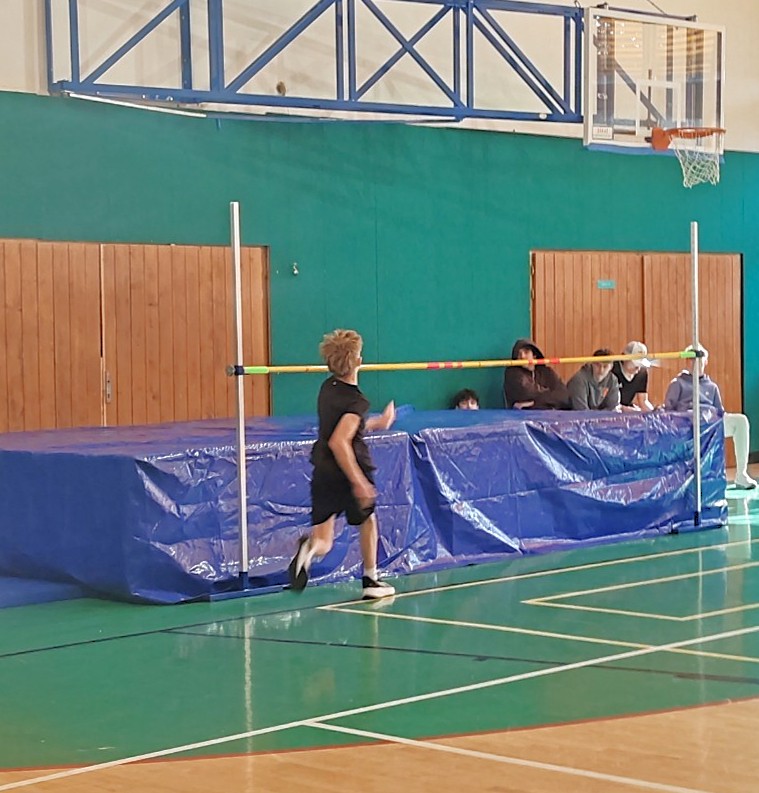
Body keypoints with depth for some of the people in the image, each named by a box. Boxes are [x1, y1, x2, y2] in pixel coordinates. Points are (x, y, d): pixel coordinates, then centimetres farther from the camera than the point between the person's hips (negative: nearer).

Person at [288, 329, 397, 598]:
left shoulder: (328, 387, 5)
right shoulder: (356, 401, -18)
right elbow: (339, 442, -29)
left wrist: (377, 423, 33)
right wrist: (359, 482, -29)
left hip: (322, 473, 6)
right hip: (350, 472, -5)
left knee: (322, 543, 4)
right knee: (367, 521, 24)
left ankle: (310, 546, -32)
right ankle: (370, 580, 35)